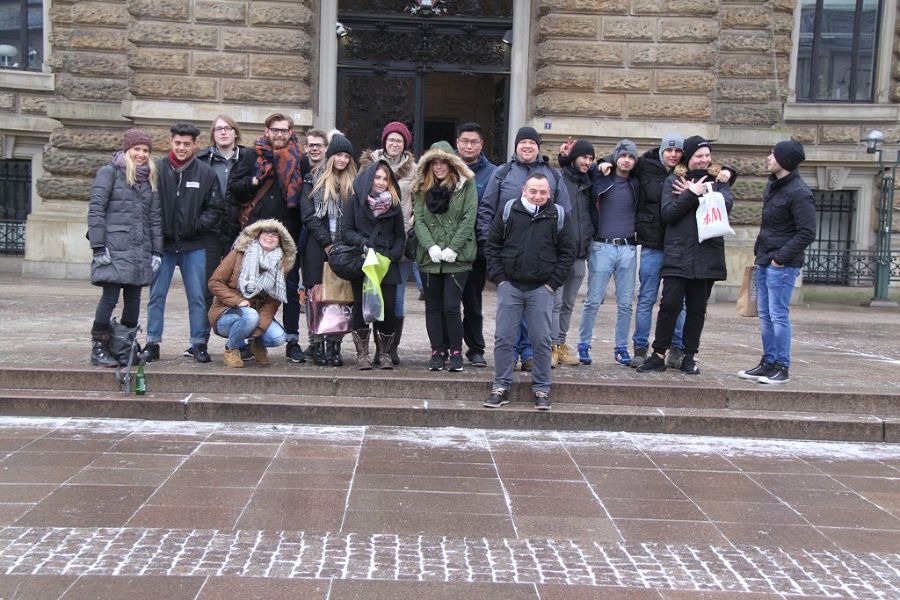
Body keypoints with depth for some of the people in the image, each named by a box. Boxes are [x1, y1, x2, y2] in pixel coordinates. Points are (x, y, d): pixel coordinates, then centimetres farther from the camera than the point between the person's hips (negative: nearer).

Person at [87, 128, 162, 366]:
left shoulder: (150, 178, 17)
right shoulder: (110, 172, 0)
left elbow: (155, 217, 16)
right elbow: (95, 210, -6)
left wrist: (157, 251, 9)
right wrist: (98, 247, -12)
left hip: (140, 250, 6)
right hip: (114, 247, -5)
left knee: (134, 300, 6)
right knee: (110, 297, -8)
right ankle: (98, 348, 2)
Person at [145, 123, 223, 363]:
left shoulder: (206, 172, 1)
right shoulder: (157, 169, -1)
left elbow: (215, 208, 4)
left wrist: (197, 226, -8)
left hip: (194, 246, 0)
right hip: (163, 244, 0)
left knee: (198, 297, 5)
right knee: (157, 295, 6)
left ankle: (199, 343, 15)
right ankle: (152, 343, 15)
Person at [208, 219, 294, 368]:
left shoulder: (280, 264, 2)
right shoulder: (239, 254, -6)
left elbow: (273, 301, -4)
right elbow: (214, 282, -7)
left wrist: (259, 327, -19)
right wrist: (237, 301, -21)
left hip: (259, 314, 3)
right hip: (225, 314, -3)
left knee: (278, 337, -25)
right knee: (250, 316, -37)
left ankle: (257, 344, 12)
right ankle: (231, 349, -8)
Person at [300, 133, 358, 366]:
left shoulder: (353, 184, 12)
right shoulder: (314, 180, 6)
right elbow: (308, 215, -2)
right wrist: (327, 242, -9)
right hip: (317, 248, -1)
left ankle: (334, 347, 6)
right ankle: (317, 347, 5)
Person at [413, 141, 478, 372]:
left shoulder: (466, 185, 1)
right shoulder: (423, 188, 12)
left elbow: (469, 219, -6)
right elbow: (419, 220, 4)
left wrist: (452, 248, -12)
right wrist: (431, 246, -11)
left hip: (457, 258, -4)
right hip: (430, 257, 4)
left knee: (451, 307, -8)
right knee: (433, 307, 7)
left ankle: (456, 352, 5)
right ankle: (438, 352, 15)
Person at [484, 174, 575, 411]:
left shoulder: (557, 216, 3)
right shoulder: (508, 211, 2)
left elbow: (567, 252, 6)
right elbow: (492, 246, 6)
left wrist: (553, 282, -2)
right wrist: (498, 278, -2)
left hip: (541, 289, 0)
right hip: (510, 285, 0)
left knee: (541, 340, 2)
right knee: (503, 338, 2)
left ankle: (541, 390, 13)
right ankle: (501, 388, 11)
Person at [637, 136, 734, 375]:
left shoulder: (718, 179, 11)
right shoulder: (673, 180, 7)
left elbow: (726, 204, -7)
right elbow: (667, 213, -6)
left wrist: (694, 194, -11)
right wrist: (692, 194, -14)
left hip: (707, 256, 2)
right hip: (678, 255, -2)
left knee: (697, 309, 8)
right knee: (670, 305, -4)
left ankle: (689, 357, 18)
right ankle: (659, 355, 7)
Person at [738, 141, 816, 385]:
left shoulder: (799, 193, -15)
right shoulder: (772, 185, 12)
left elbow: (807, 233, -17)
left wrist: (782, 257, -17)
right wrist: (760, 249, 12)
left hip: (782, 264, -9)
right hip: (764, 261, 9)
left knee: (778, 315, -4)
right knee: (765, 315, 12)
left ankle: (782, 367, 5)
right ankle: (768, 363, 21)